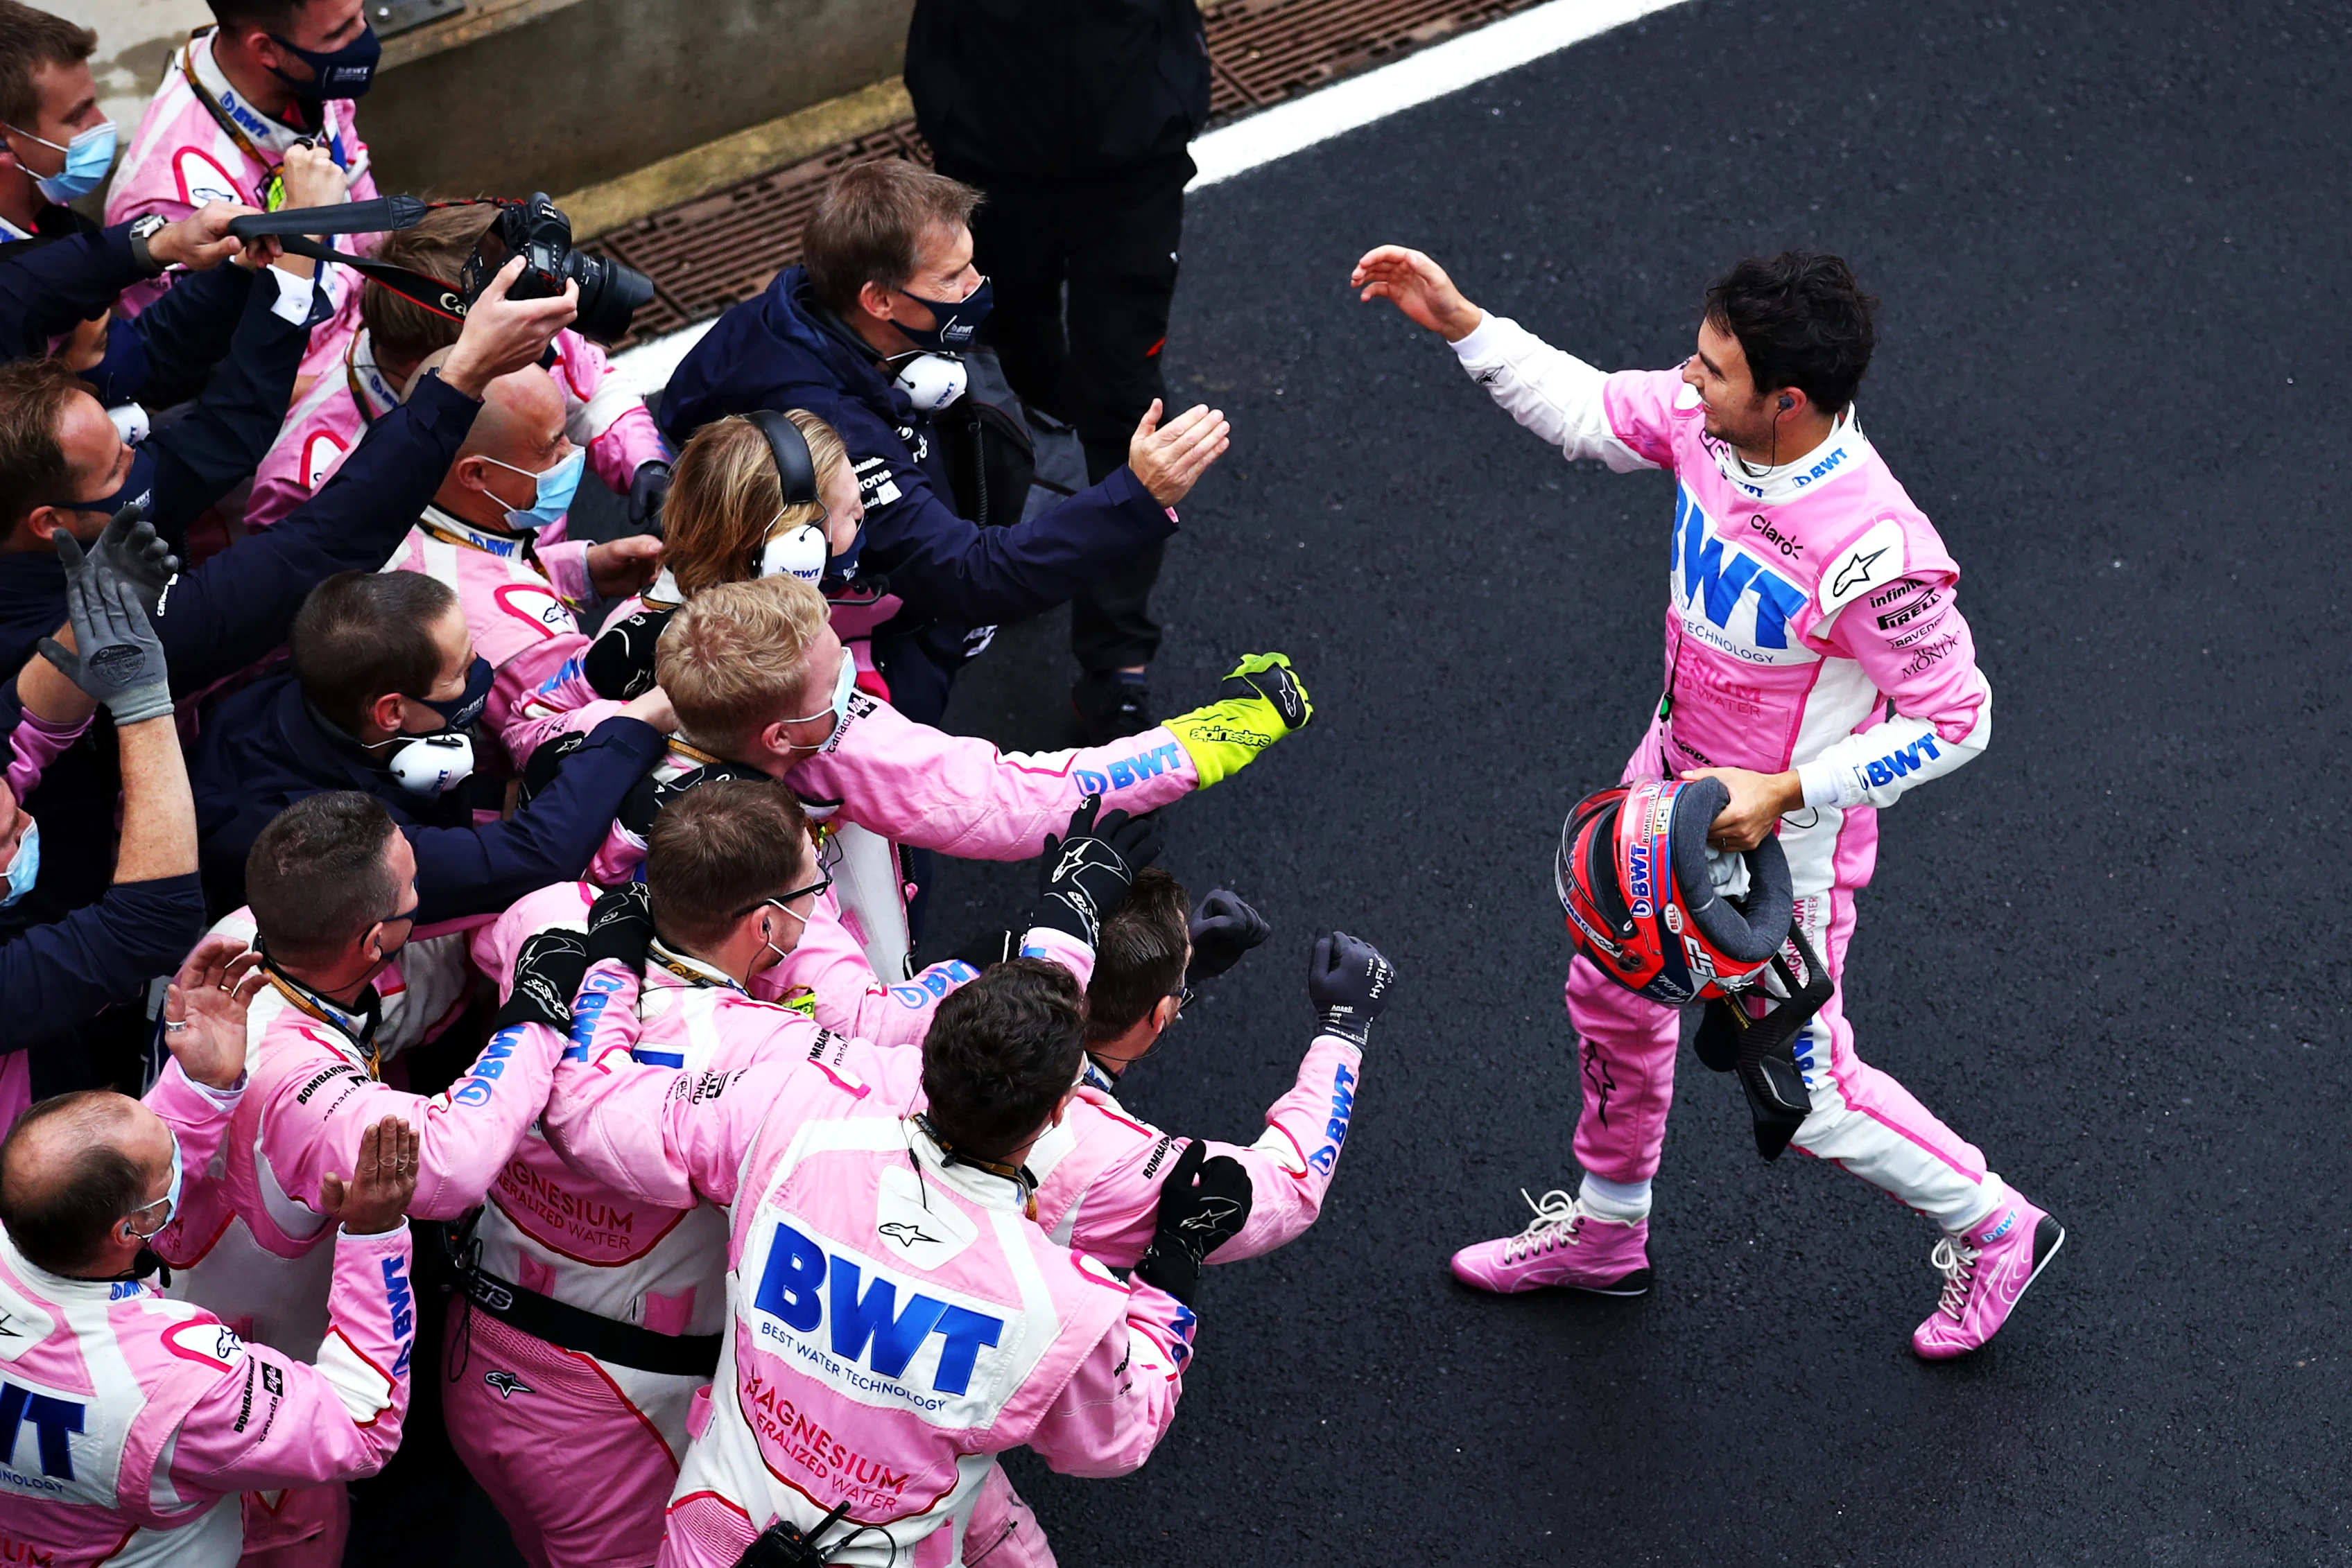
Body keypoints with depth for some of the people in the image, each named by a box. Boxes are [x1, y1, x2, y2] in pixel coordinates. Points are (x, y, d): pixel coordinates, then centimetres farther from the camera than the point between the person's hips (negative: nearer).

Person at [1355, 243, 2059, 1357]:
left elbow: (1954, 721, -25)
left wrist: (1784, 793, -26)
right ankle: (1606, 1232, 50)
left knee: (1806, 1094, 9)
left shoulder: (1872, 553, -37)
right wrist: (1459, 322, -5)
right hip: (1675, 779, 8)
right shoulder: (1704, 417, -18)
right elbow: (1587, 411, 3)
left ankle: (1995, 1228, 34)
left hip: (1782, 835, -8)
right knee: (1613, 1000, 25)